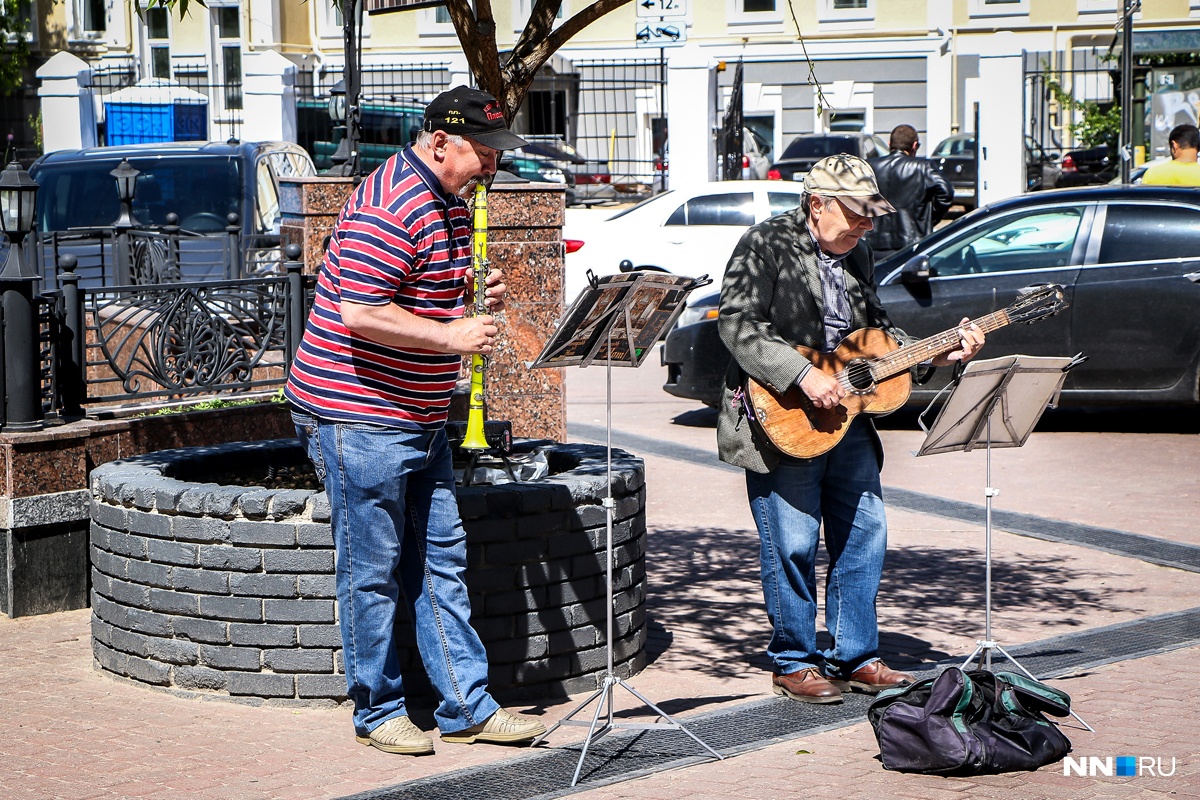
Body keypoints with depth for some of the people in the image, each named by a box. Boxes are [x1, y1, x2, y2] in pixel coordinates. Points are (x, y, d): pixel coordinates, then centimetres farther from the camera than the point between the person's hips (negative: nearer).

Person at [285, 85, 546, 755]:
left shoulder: (450, 202, 13)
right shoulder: (389, 210, -20)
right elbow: (359, 314, -27)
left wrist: (476, 296, 5)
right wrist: (450, 335, -22)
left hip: (420, 418, 10)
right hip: (358, 416, -10)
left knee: (441, 560, 11)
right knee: (374, 570, 0)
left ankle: (467, 706, 16)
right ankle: (379, 712, 12)